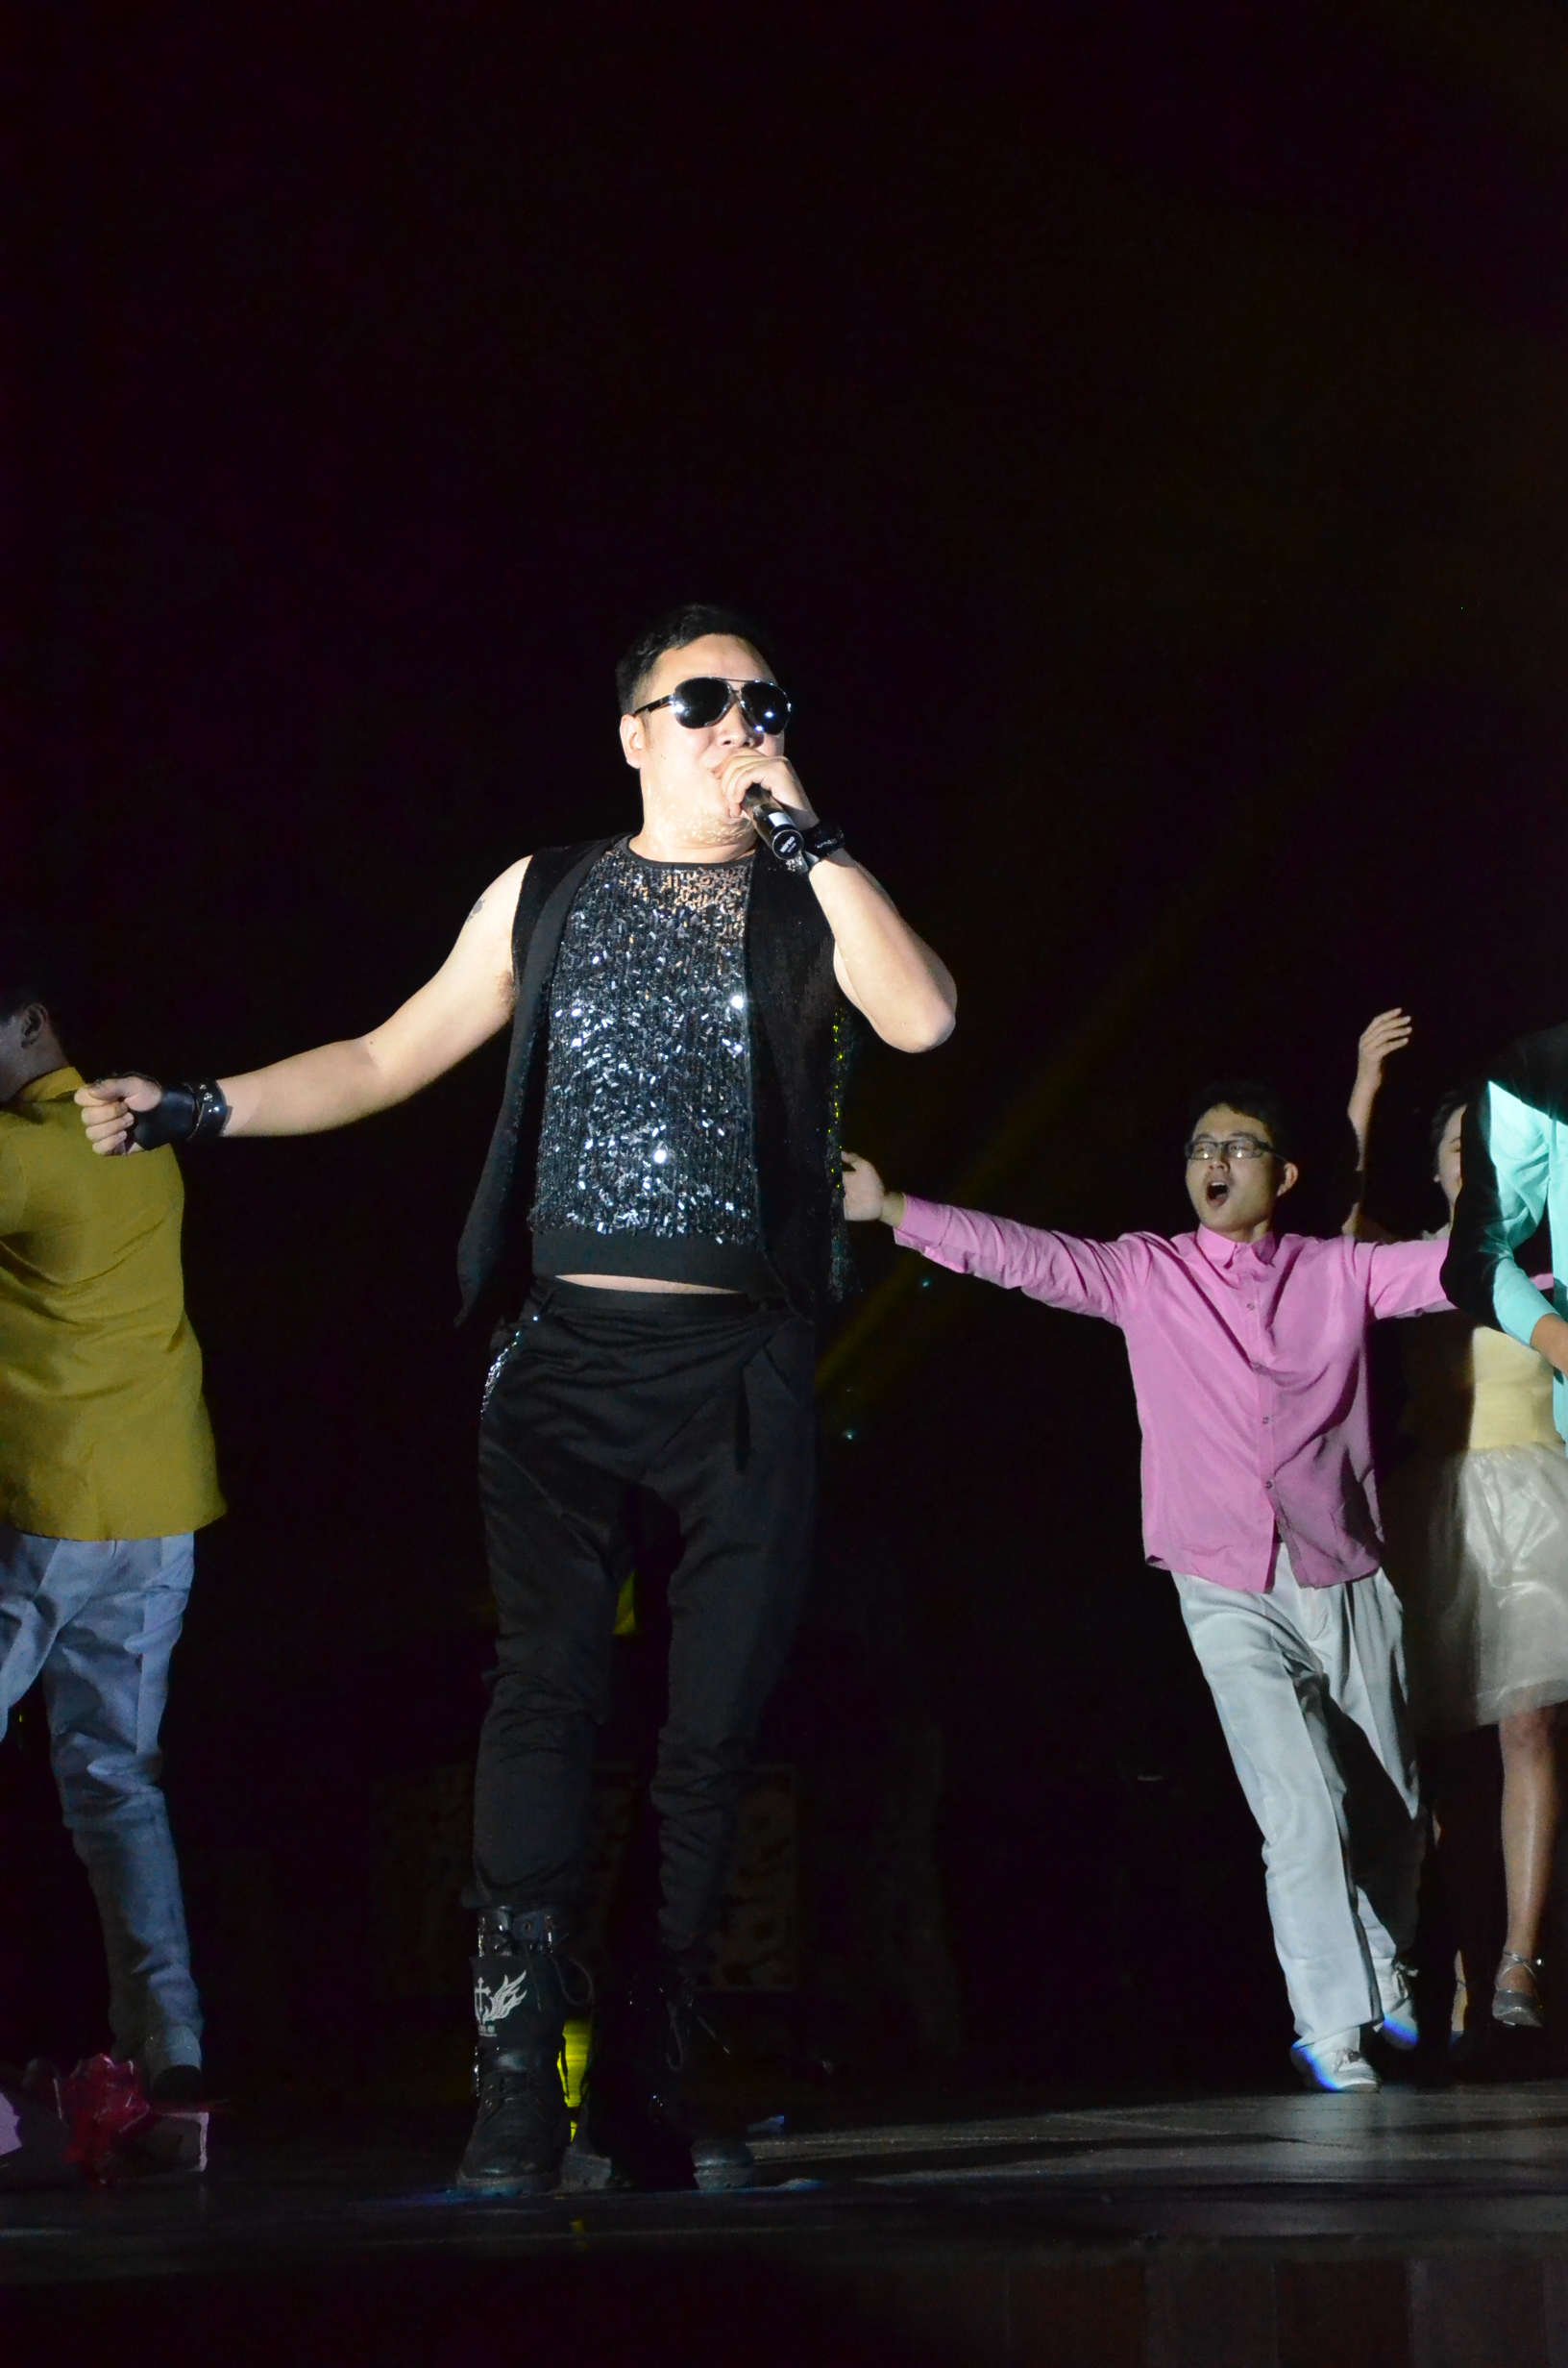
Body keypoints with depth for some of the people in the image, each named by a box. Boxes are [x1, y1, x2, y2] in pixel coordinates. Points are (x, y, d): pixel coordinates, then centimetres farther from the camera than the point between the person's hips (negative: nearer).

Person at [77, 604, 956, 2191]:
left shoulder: (807, 906, 10)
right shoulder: (544, 899, 14)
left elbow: (923, 1019, -10)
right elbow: (390, 1060, 18)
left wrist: (806, 829, -10)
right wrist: (195, 1107, 8)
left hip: (742, 1363, 0)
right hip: (568, 1349, 0)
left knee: (714, 1725, 0)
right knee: (545, 1690, -13)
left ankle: (645, 2084, 10)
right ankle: (519, 2080, -16)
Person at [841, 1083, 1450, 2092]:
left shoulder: (1340, 1272, 6)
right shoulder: (1145, 1273, 3)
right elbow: (1021, 1254, -5)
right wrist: (890, 1208, -14)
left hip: (1350, 1583, 2)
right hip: (1234, 1594, -2)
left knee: (1393, 1810, 12)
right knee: (1303, 1817, -13)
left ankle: (1384, 1970, 38)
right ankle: (1330, 2027, -5)